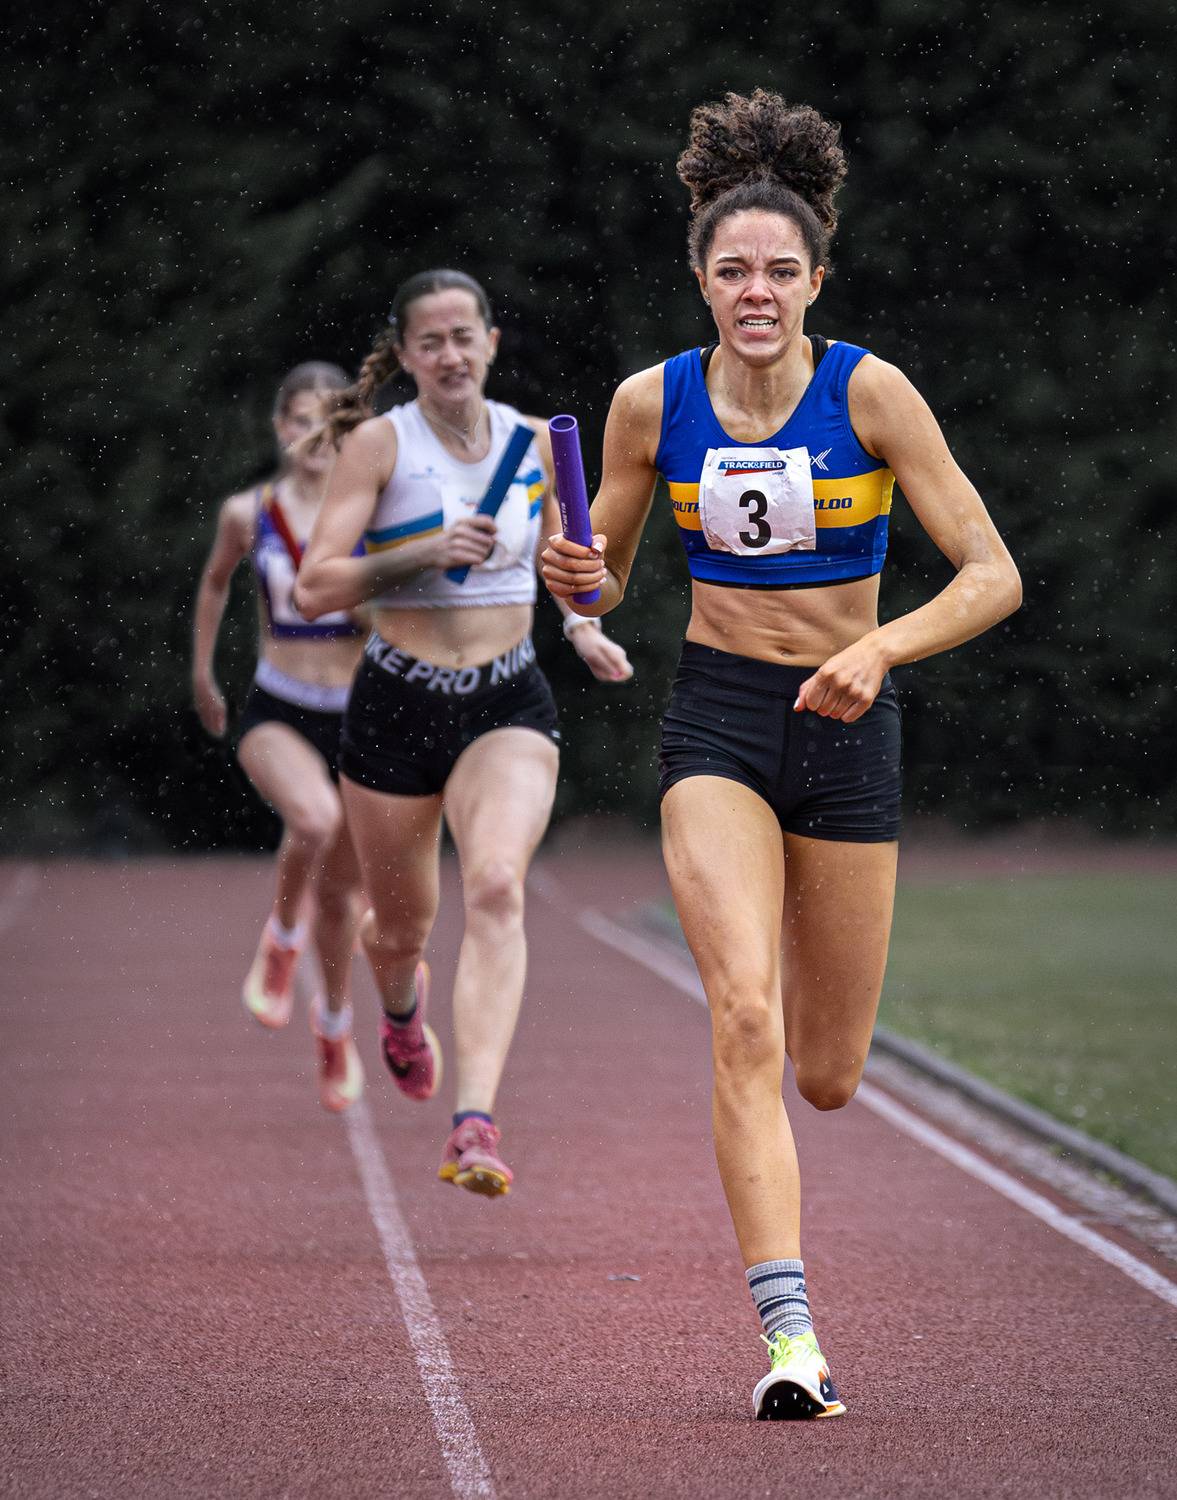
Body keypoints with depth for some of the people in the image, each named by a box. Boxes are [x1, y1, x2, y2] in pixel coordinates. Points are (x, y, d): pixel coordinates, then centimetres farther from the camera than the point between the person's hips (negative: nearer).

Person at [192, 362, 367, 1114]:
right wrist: (202, 672, 24)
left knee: (341, 892, 11)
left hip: (361, 714, 1)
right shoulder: (249, 514, -2)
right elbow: (216, 581, 19)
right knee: (314, 818, -35)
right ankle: (282, 940, -7)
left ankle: (336, 1024, 38)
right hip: (278, 713, -1)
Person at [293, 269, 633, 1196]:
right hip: (398, 704, -1)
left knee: (496, 885, -25)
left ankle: (476, 1127, -35)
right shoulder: (380, 443, -5)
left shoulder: (534, 441, 6)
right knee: (404, 927, 13)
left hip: (509, 706, 1)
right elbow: (315, 587, -12)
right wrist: (426, 553, -23)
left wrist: (583, 627, 8)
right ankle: (403, 1000, 54)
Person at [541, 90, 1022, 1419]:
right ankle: (789, 1332, -25)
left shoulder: (871, 394, -11)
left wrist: (883, 646, -29)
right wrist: (578, 577, -14)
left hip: (848, 729, 0)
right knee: (744, 1017, -24)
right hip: (716, 723, 0)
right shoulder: (653, 403, -4)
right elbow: (605, 579, 9)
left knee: (828, 1078, 10)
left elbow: (992, 575, -13)